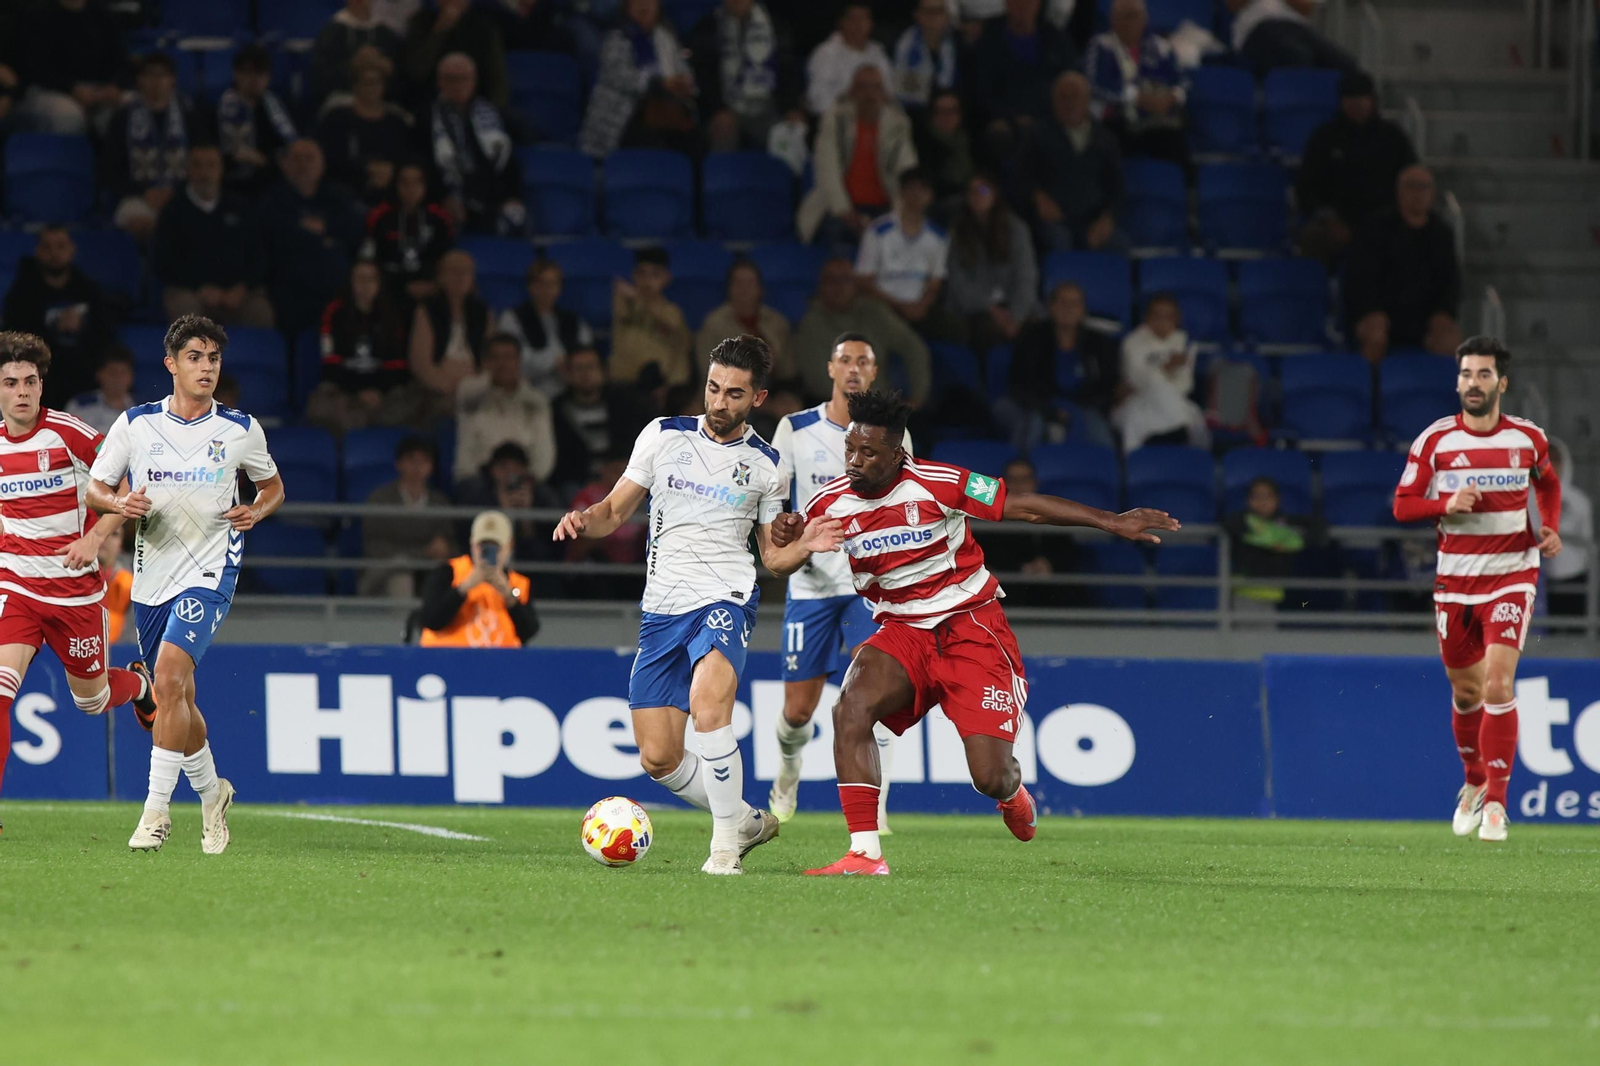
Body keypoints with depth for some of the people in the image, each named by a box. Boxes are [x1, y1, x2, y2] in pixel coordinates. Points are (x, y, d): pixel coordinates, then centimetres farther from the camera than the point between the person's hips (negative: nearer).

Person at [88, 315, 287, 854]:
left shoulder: (241, 429, 1)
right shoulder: (135, 424, 1)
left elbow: (272, 486, 16)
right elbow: (94, 488, 7)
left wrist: (255, 512, -5)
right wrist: (119, 503, -16)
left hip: (210, 570, -3)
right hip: (152, 576, 3)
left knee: (170, 677, -22)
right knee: (176, 699, 13)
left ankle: (156, 809, -20)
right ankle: (211, 793, 37)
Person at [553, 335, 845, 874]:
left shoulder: (765, 465, 6)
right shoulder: (663, 435, 8)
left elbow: (773, 556, 12)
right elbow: (615, 511, 13)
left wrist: (803, 546, -10)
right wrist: (584, 519, -9)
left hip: (726, 600, -3)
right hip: (662, 608, 3)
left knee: (708, 704, -33)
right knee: (658, 759, 0)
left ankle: (726, 841, -20)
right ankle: (748, 820, 24)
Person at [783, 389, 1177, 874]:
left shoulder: (935, 484, -16)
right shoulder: (830, 503, -5)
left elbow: (1023, 506, -10)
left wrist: (1111, 521, -12)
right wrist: (785, 538, -13)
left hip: (972, 628, -3)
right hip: (903, 633, 3)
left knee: (991, 776, -11)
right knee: (851, 707, -29)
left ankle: (1012, 793, 33)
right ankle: (865, 855, -27)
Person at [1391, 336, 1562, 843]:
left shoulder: (1528, 438, 1)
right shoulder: (1435, 440, -2)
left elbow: (1548, 483, 21)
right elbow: (1403, 505, 0)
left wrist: (1551, 529, 4)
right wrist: (1446, 504, -18)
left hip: (1512, 575, -2)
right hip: (1455, 579, 2)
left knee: (1498, 683, -17)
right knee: (1465, 691, 10)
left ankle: (1495, 803, -15)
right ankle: (1474, 782, 36)